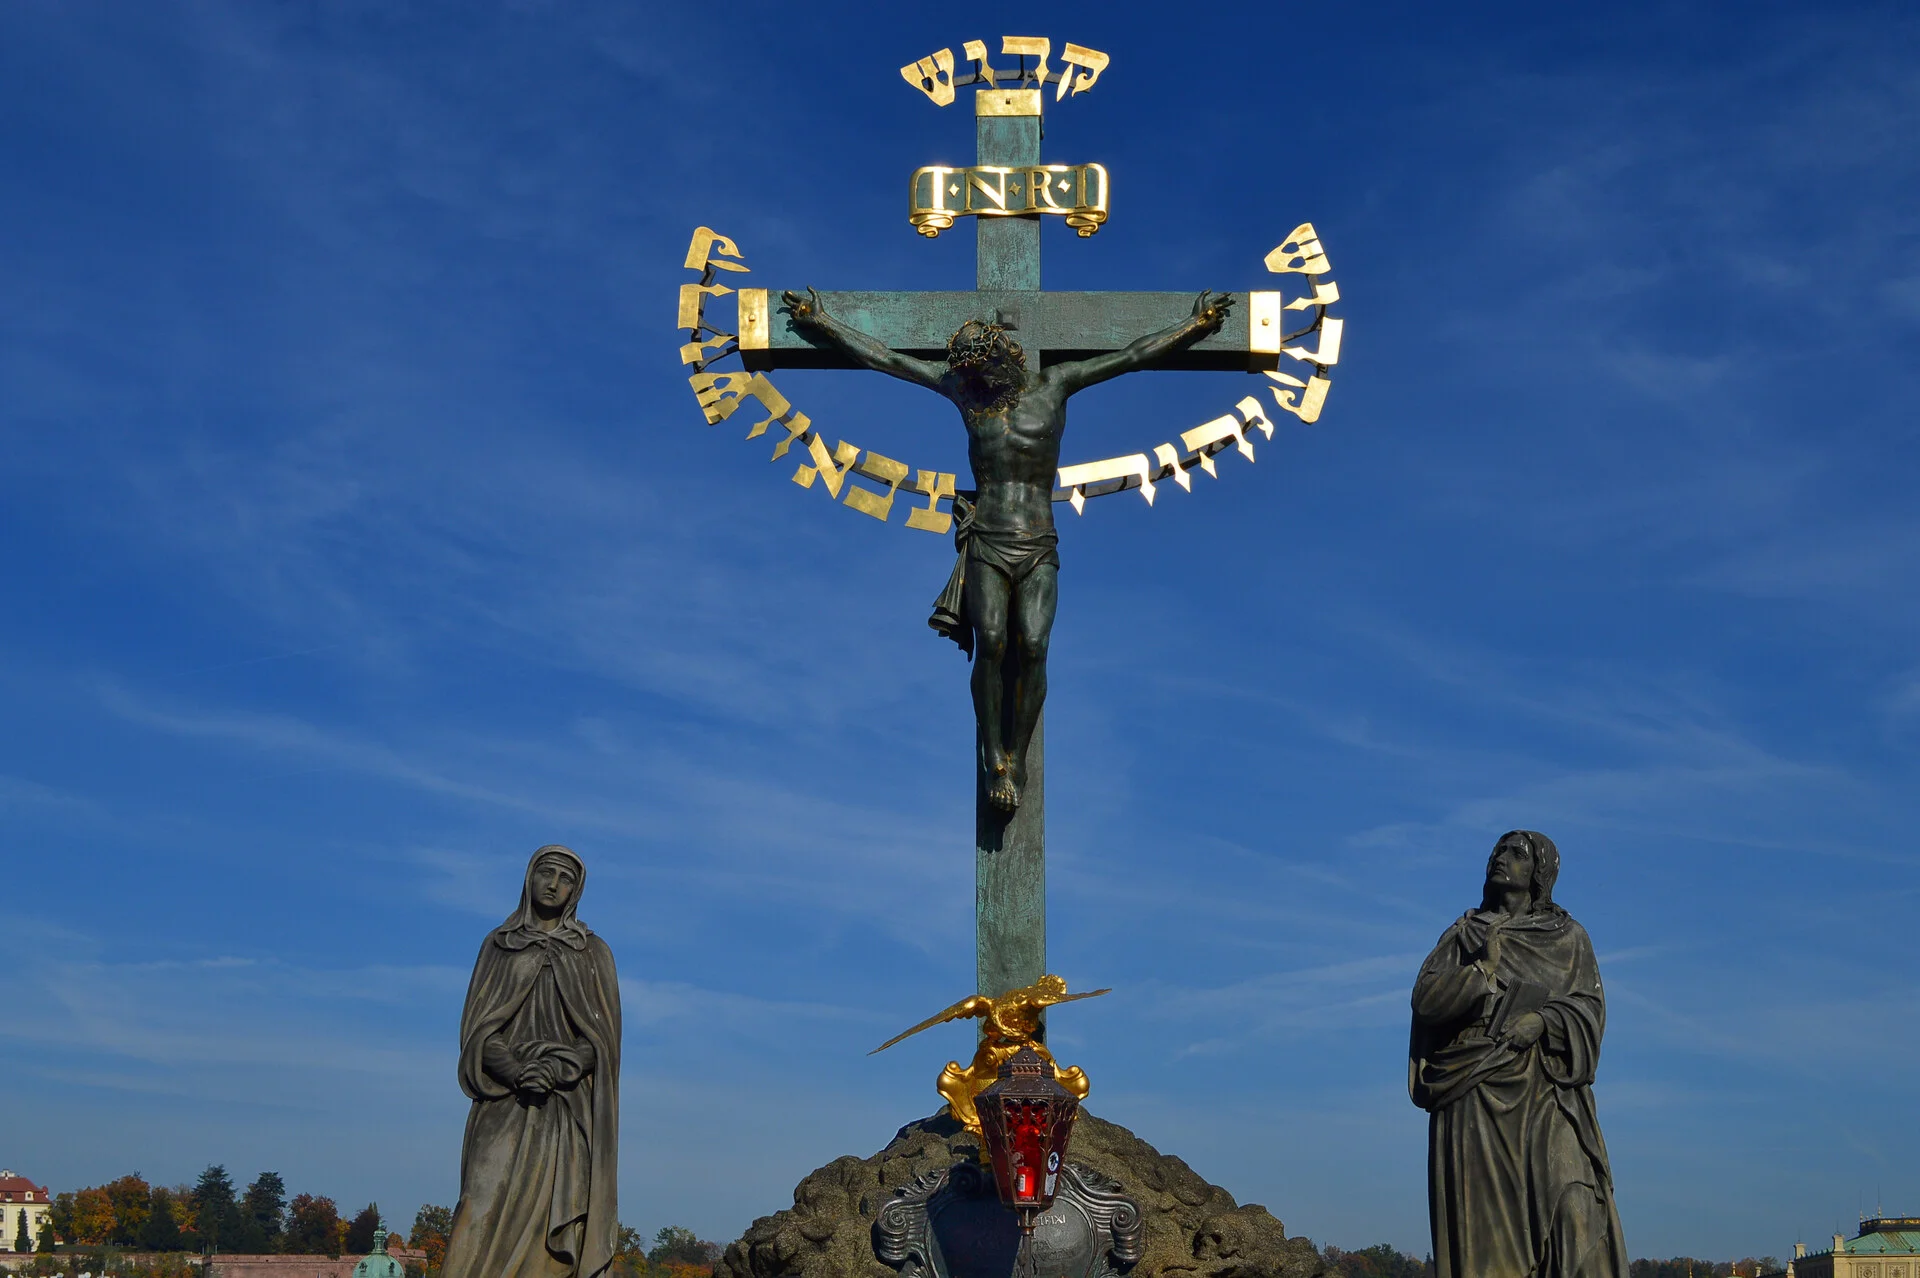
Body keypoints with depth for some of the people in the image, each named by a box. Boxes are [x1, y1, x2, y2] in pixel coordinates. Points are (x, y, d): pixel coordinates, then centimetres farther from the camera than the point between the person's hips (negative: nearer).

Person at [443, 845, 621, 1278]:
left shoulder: (594, 953, 10)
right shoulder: (498, 945, 11)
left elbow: (604, 1038, 1)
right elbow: (477, 1032, 3)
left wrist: (556, 1070, -18)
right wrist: (520, 1074, -17)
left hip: (568, 1115, 0)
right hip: (506, 1112, 0)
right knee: (487, 1232, -15)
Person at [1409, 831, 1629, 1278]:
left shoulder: (1569, 938, 15)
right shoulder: (1463, 935, 15)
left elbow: (1589, 1007, 4)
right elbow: (1425, 999, 2)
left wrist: (1542, 1020, -16)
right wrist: (1484, 965, -12)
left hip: (1544, 1093, 0)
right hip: (1476, 1093, 0)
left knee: (1569, 1201, -17)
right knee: (1484, 1212, -9)